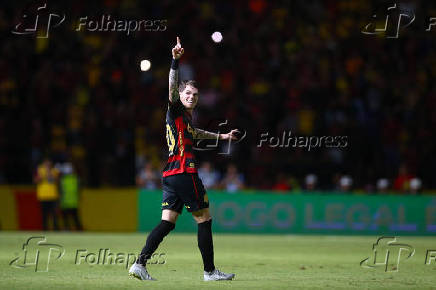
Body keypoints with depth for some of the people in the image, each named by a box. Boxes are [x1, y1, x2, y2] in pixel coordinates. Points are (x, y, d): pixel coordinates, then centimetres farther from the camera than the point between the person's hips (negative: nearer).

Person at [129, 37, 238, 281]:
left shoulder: (187, 117, 22)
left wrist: (221, 136, 54)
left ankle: (140, 264, -7)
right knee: (204, 221, -1)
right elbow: (173, 87, -20)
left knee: (167, 223, 3)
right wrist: (176, 60, -33)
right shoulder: (176, 111, -3)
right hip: (184, 173, -9)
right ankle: (210, 271, 5)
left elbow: (193, 133, 44)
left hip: (172, 176, 9)